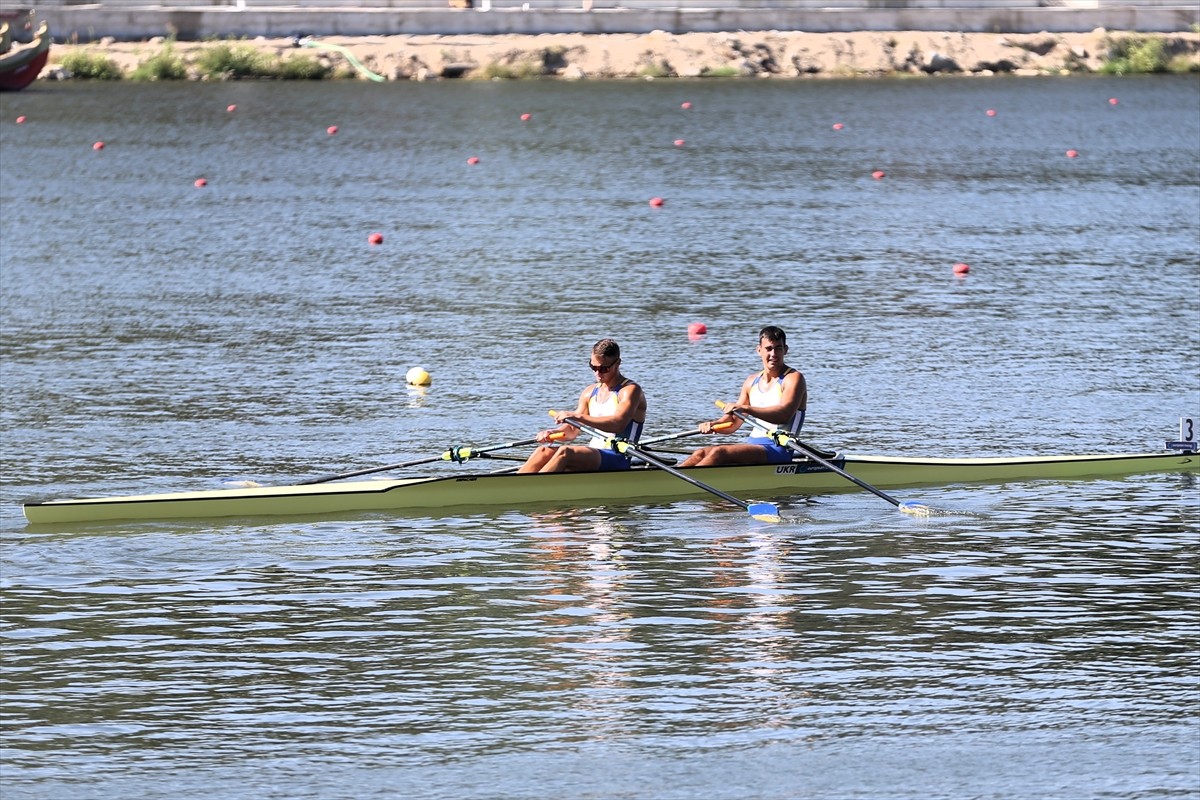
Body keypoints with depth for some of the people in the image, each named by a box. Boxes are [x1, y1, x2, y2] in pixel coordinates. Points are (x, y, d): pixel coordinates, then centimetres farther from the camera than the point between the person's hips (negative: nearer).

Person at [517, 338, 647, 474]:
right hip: (593, 452, 7)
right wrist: (553, 433, -8)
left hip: (617, 459, -7)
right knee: (544, 451, -16)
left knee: (565, 452, -32)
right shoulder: (590, 392, 19)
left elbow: (618, 423, -23)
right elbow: (572, 431, 16)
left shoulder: (630, 390, -4)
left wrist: (577, 416, -30)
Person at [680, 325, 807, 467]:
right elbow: (733, 423, 17)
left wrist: (745, 408, -32)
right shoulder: (752, 382, 18)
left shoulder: (793, 378, -4)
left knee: (719, 453, -26)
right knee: (701, 453, -11)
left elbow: (785, 414, -22)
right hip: (752, 443, 7)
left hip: (778, 451, -7)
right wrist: (713, 425, -7)